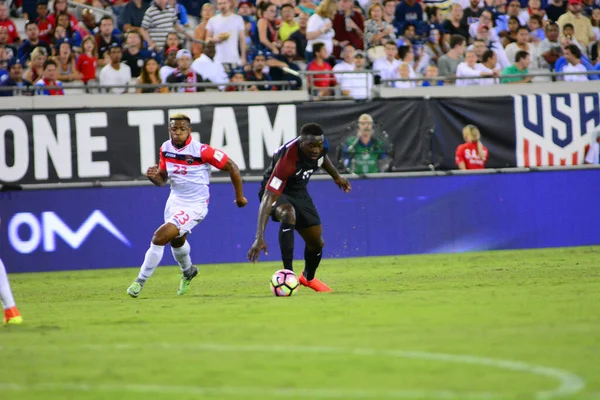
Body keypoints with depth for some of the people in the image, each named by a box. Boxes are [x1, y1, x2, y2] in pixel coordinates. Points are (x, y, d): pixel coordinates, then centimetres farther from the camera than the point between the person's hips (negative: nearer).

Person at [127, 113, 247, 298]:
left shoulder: (201, 151, -23)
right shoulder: (166, 149, -3)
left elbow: (232, 167, -14)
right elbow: (162, 179, 9)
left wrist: (239, 197, -4)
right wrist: (153, 176, -16)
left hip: (195, 205, -7)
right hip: (175, 200, 7)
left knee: (159, 237, -21)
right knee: (177, 241, 29)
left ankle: (140, 281, -7)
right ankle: (188, 272, 61)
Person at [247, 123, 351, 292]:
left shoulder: (320, 145, -21)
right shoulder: (287, 160, -41)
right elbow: (268, 198, -45)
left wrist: (336, 176, 21)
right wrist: (260, 237, -51)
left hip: (299, 192, 7)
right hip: (277, 192, -6)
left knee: (316, 243, 11)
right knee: (288, 213, -40)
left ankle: (308, 278, 44)